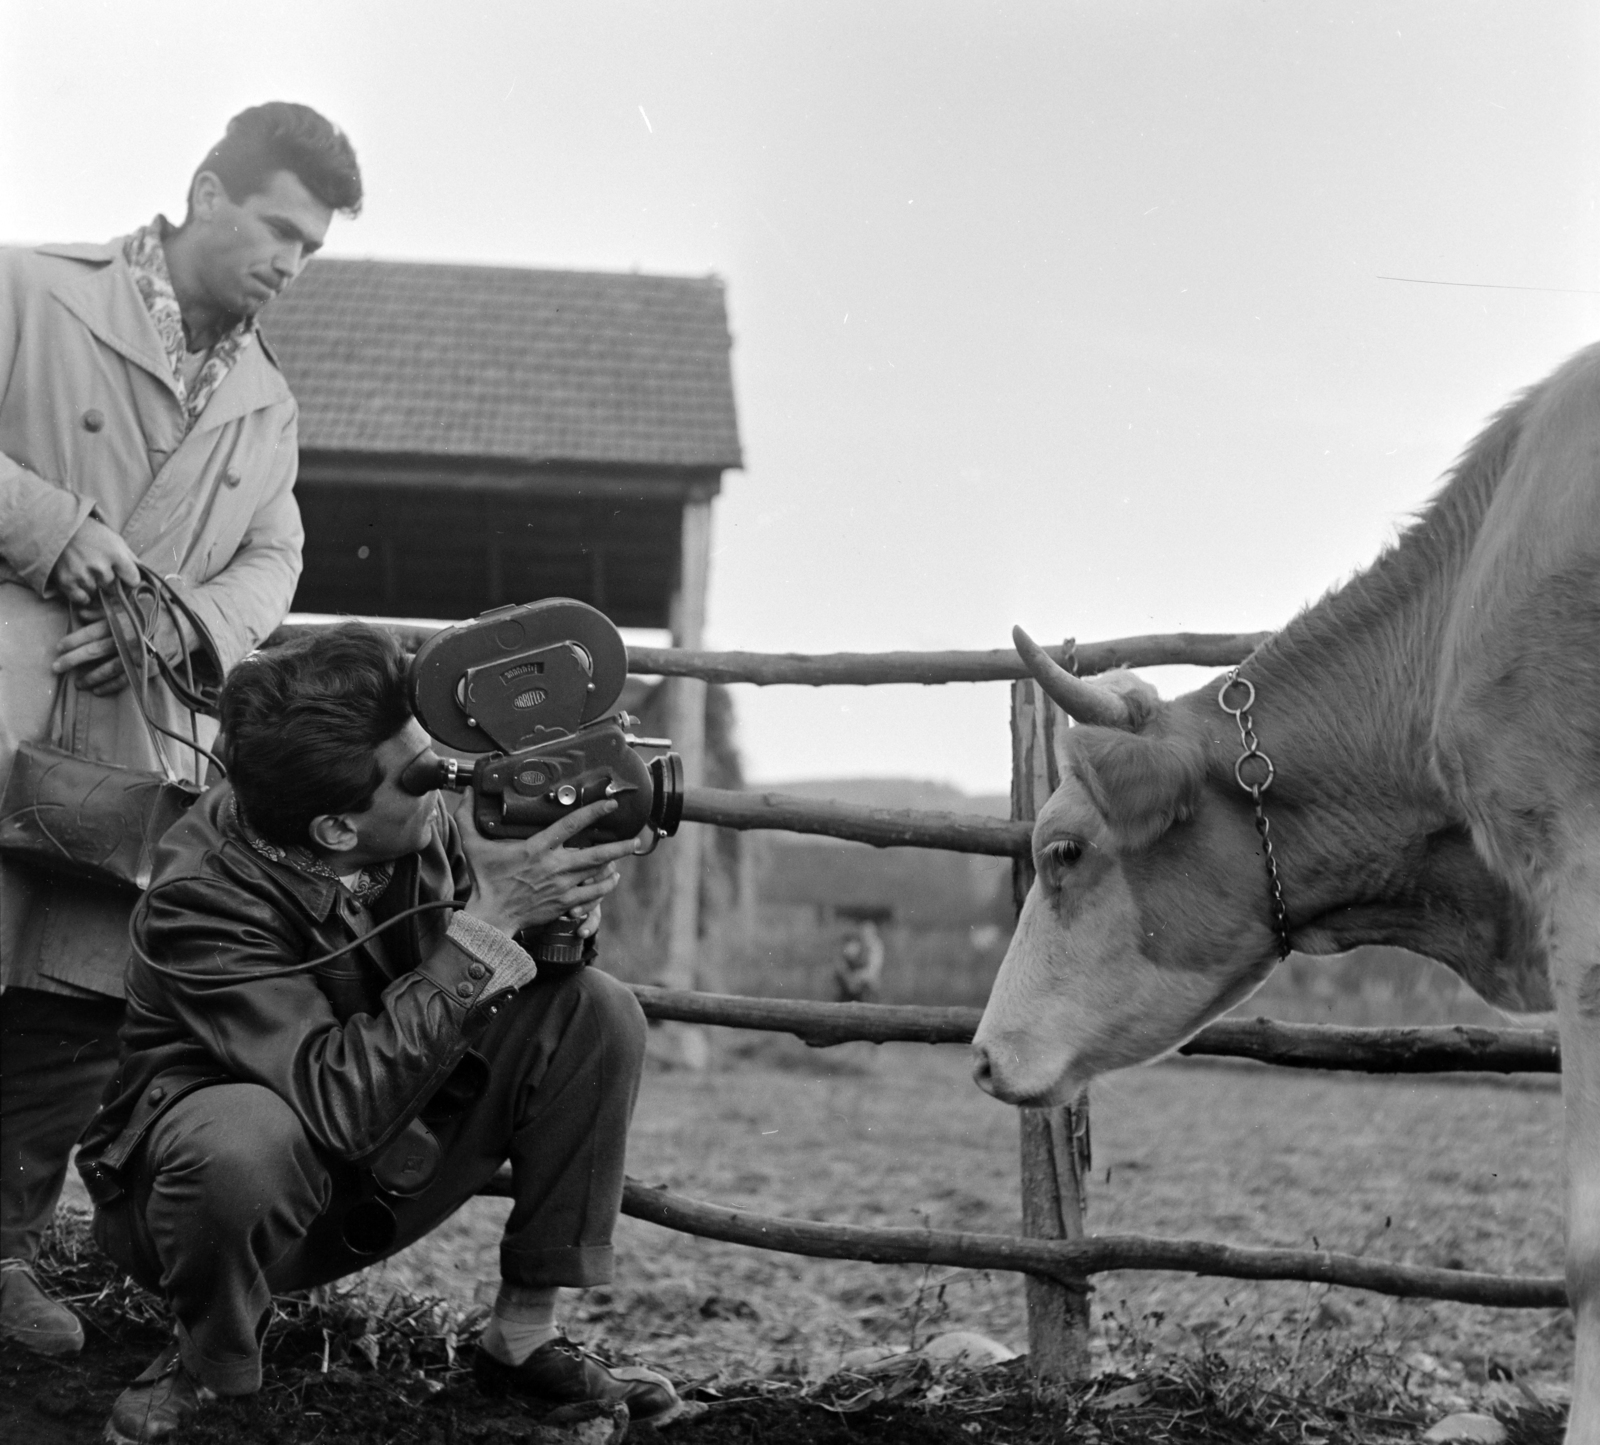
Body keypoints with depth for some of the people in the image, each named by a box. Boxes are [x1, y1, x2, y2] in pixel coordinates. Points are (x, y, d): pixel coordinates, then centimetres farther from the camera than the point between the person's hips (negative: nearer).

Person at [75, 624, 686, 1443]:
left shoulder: (425, 826, -15)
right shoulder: (201, 898, -31)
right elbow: (342, 1100, -40)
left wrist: (568, 903, -27)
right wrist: (488, 919, -40)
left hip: (380, 1178, 6)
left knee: (596, 1012, -11)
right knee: (247, 1139, -41)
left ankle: (524, 1335, -3)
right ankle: (205, 1369, -8)